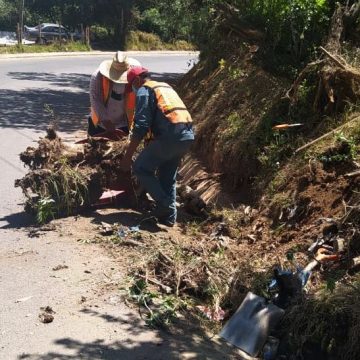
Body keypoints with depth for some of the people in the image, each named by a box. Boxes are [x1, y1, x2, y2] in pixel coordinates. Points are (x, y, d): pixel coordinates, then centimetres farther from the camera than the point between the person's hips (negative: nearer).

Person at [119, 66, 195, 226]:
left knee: (140, 168, 5)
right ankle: (168, 216, 22)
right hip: (187, 135, 8)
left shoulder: (144, 90, 2)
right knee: (168, 176, 20)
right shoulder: (165, 86, 27)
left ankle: (165, 204, 2)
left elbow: (141, 126, -9)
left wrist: (127, 155, -6)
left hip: (170, 136, -8)